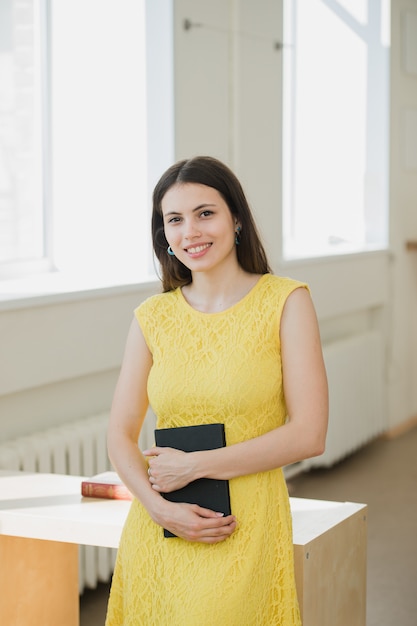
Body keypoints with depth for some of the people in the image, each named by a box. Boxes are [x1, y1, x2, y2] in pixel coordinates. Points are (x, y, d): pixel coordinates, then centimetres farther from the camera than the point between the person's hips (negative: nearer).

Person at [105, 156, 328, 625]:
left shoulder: (285, 301, -3)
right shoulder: (153, 317, 6)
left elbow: (309, 435, -9)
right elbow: (120, 435, 7)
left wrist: (195, 466, -10)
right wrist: (159, 508, -10)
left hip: (246, 531, -3)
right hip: (157, 534, 3)